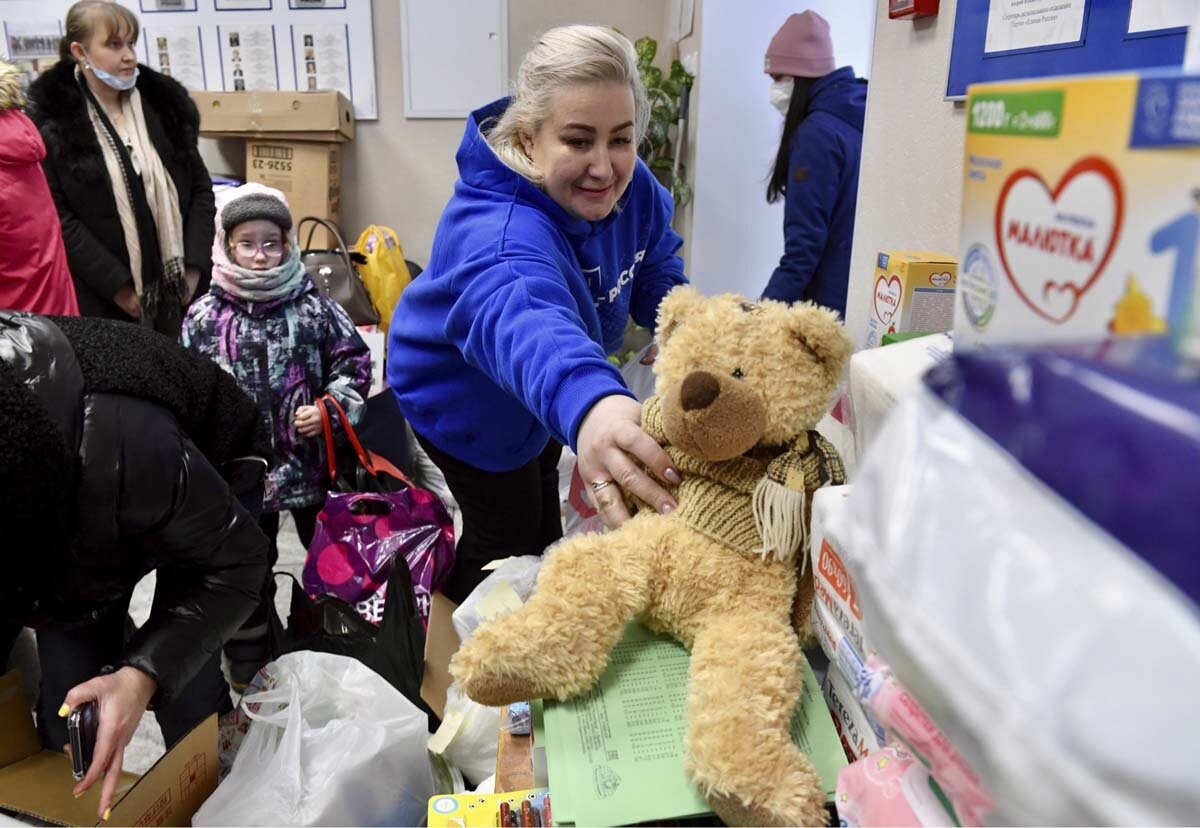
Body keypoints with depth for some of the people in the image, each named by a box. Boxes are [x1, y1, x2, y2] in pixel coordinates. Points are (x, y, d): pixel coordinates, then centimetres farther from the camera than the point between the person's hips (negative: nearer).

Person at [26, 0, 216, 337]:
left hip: (179, 287, 3)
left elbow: (200, 188, 6)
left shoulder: (164, 103, 5)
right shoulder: (52, 122, -6)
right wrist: (118, 285, -14)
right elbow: (57, 217, -9)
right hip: (105, 297, -3)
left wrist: (194, 267, -4)